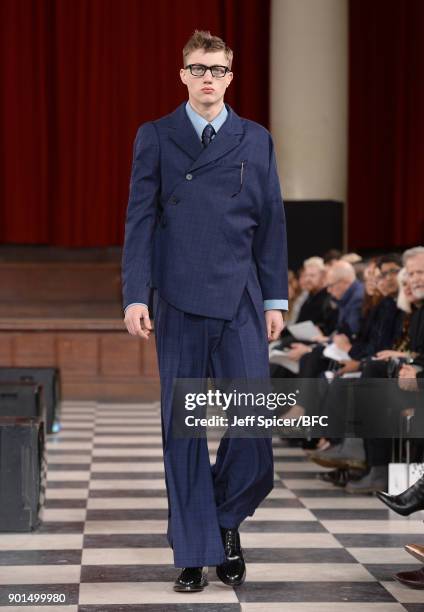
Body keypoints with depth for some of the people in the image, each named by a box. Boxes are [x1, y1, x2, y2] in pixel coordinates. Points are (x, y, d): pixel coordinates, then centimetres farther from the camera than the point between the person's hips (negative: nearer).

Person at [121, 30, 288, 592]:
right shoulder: (155, 137, 8)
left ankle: (227, 519, 21)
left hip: (241, 302, 1)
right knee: (182, 428, 3)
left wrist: (276, 298, 6)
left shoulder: (256, 140, 11)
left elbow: (272, 222, 11)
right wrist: (135, 296, -6)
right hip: (178, 303, 0)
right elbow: (139, 219, 3)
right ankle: (194, 551, 13)